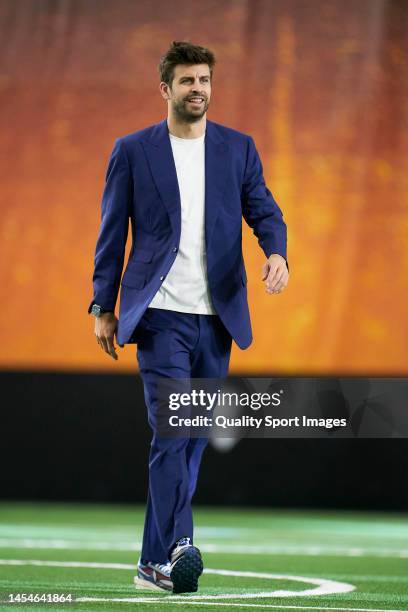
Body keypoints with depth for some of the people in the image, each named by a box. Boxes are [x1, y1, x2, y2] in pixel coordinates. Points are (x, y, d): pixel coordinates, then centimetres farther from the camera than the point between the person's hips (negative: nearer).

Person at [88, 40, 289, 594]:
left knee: (194, 437, 6)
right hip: (161, 313, -3)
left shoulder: (238, 148, 10)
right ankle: (176, 549, -20)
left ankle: (155, 562, 13)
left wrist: (276, 252, -19)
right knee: (171, 431, -16)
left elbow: (263, 210, 3)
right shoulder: (132, 150, 4)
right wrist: (103, 306, 3)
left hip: (216, 316, 3)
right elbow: (112, 233, 6)